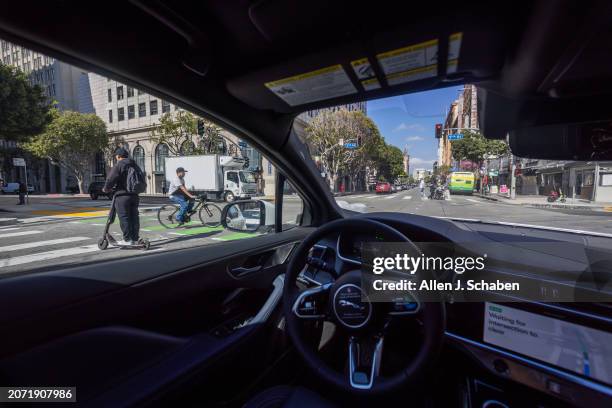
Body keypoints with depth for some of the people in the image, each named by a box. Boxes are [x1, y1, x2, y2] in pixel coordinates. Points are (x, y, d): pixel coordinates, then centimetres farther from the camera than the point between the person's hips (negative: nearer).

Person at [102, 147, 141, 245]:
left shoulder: (118, 166, -8)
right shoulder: (135, 165, 14)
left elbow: (110, 179, -12)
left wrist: (106, 189, 5)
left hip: (122, 195, -7)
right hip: (134, 195, 7)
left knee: (124, 218, -1)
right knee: (134, 217, 9)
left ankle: (127, 239, 1)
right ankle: (135, 239, 13)